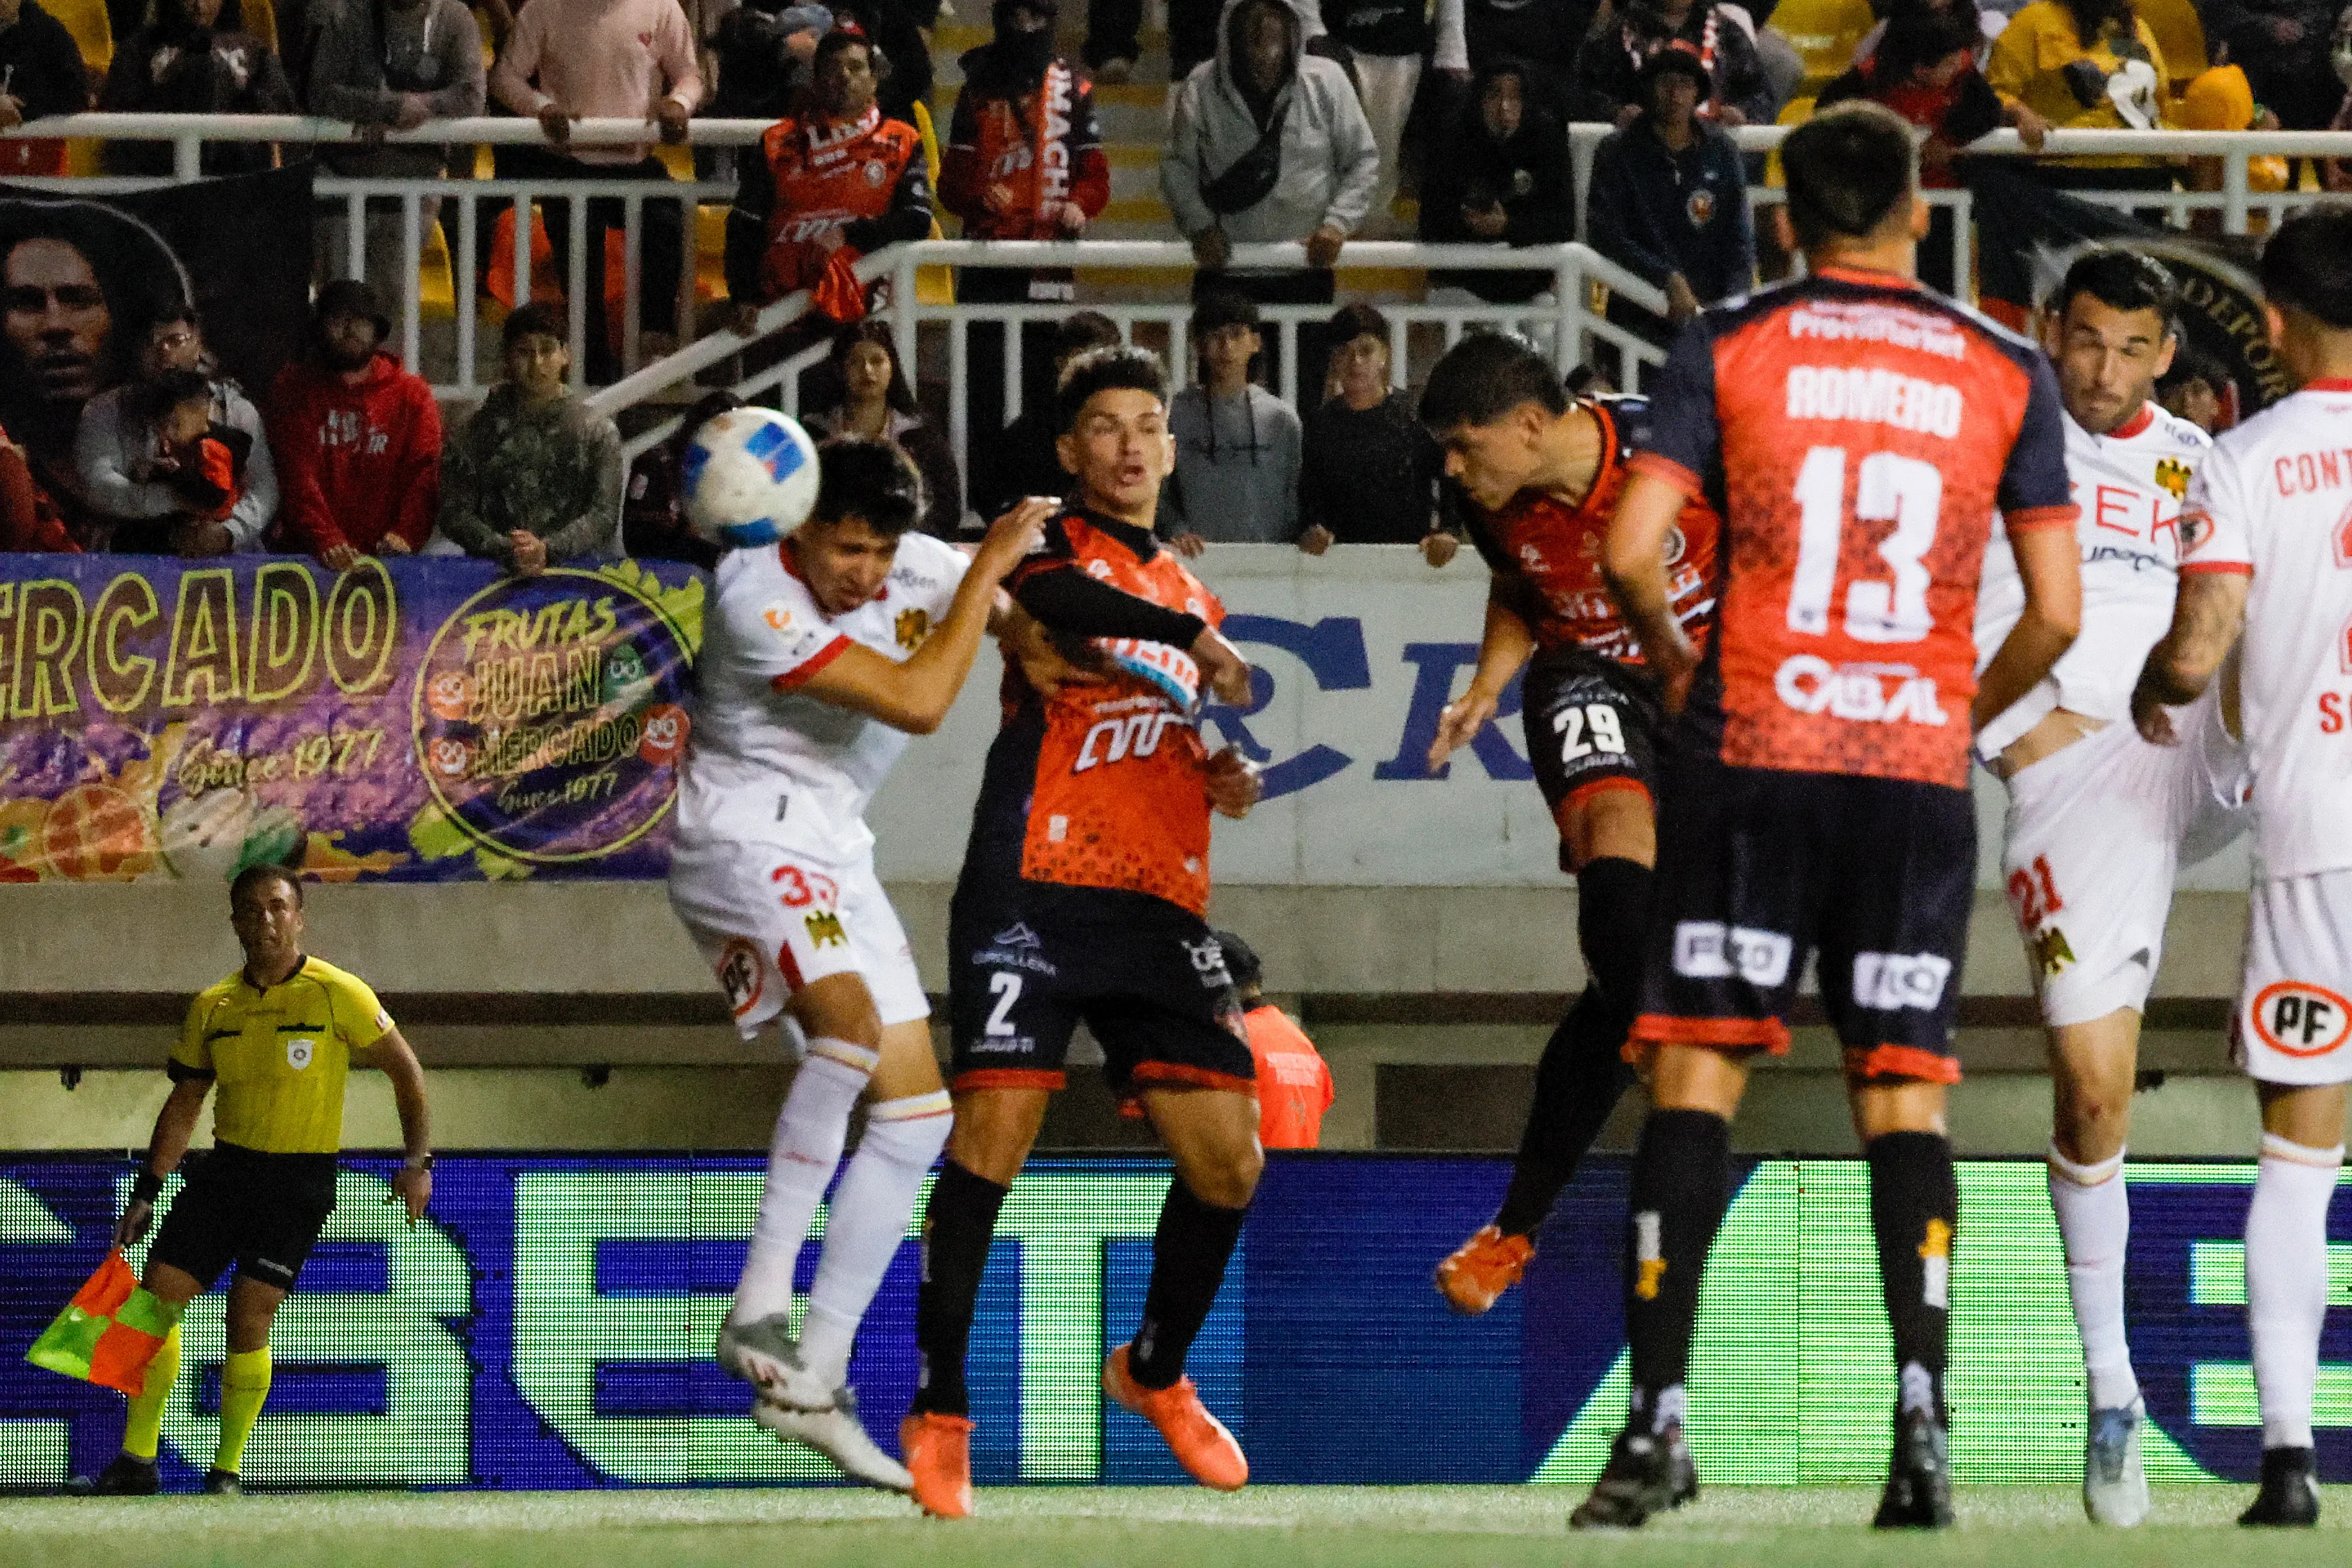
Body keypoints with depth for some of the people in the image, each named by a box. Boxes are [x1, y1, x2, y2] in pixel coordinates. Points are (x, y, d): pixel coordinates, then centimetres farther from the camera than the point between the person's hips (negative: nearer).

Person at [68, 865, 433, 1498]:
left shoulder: (338, 994, -9)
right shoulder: (212, 1007, 5)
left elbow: (405, 1070, -2)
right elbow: (184, 1105, 13)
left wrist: (418, 1161, -10)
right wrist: (146, 1195, 8)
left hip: (300, 1178, -5)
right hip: (227, 1165, 5)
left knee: (248, 1317, -13)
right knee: (158, 1298, -2)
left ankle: (228, 1470, 2)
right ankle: (137, 1460, 9)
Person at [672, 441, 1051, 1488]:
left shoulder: (914, 569, 1)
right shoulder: (759, 601, -22)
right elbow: (916, 702, -26)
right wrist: (988, 568, -20)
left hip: (836, 854, 9)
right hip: (744, 840, -9)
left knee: (916, 1116, 3)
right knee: (852, 1023, -35)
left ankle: (811, 1382, 5)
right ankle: (761, 1307, -30)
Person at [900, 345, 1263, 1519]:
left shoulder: (1193, 599, 24)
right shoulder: (1053, 542, 4)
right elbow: (1053, 596, -21)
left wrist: (1230, 778, 11)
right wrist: (1192, 637, -22)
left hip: (1162, 905, 6)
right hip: (1035, 885, -6)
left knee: (1228, 1158, 0)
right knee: (994, 1130, -16)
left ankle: (1155, 1372, 25)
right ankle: (939, 1414, -6)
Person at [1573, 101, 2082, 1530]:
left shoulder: (1729, 349, 3)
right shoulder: (2007, 376, 6)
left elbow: (1631, 552, -6)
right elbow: (2058, 614, 4)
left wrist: (1671, 658, 14)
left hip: (1751, 762, -1)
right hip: (1922, 770, 1)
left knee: (1697, 1077, 1)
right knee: (1906, 1093, 6)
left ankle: (1660, 1419, -6)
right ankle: (1923, 1412, -9)